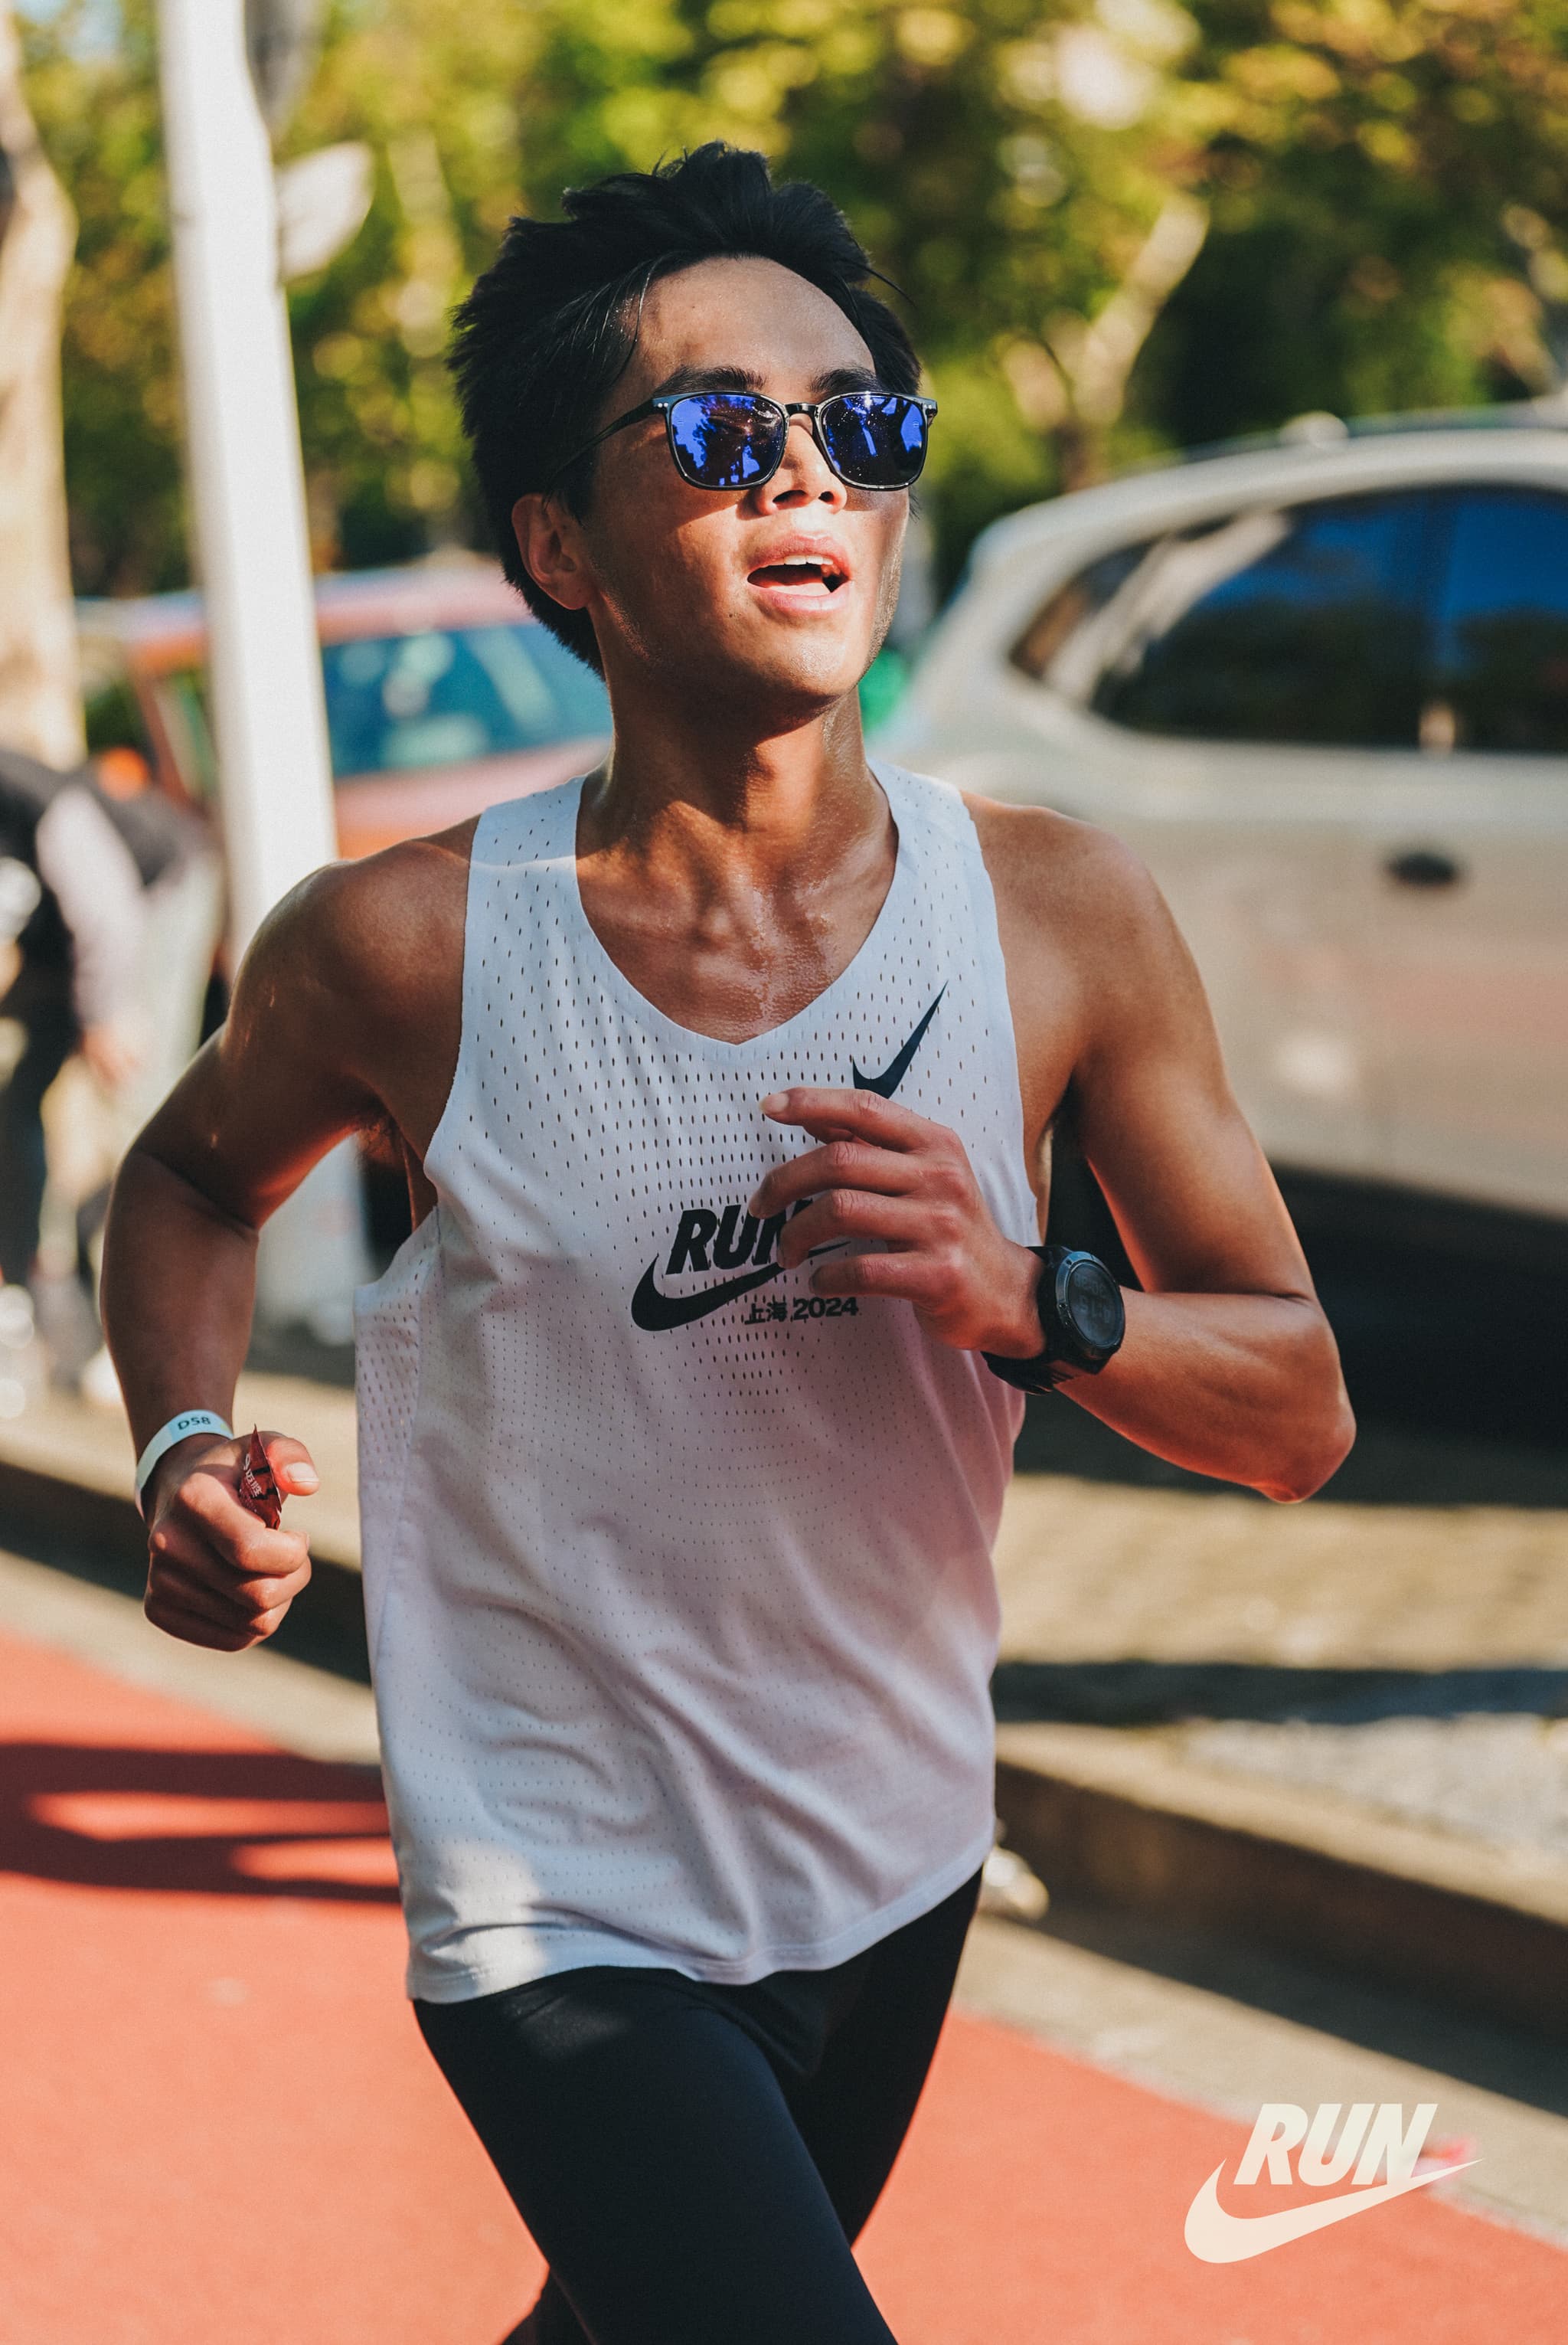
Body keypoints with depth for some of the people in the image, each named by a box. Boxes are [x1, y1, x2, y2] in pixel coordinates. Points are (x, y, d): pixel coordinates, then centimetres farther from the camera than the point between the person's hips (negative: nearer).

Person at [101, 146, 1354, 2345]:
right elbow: (193, 1177, 5)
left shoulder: (1063, 915, -13)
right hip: (569, 1923, -4)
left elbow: (1300, 1407, -7)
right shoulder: (406, 949, -17)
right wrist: (187, 1454, -13)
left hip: (901, 1867, 4)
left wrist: (1025, 1304, -26)